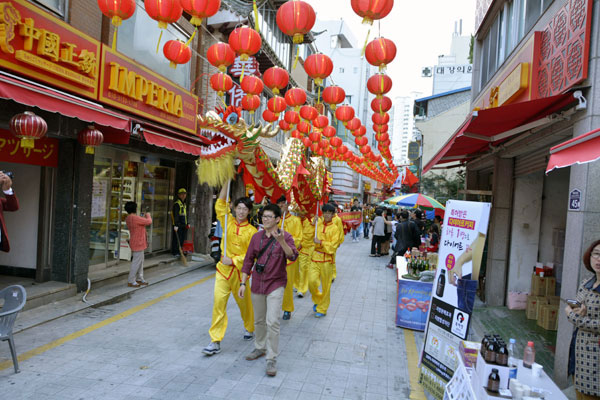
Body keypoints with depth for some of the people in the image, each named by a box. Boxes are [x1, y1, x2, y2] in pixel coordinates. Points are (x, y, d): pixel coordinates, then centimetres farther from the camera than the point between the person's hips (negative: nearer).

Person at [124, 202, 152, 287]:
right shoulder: (135, 218, -22)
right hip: (138, 243, -10)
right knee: (136, 262, -3)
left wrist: (144, 217, 15)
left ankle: (139, 279, 26)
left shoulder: (128, 218, 8)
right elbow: (149, 222, -16)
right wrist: (148, 215, 2)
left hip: (138, 243, 10)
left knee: (140, 261, 17)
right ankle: (131, 281, 4)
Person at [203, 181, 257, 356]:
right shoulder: (228, 222, 2)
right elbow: (220, 204, -5)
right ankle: (215, 342, 3)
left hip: (240, 272, -2)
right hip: (223, 269, 2)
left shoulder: (252, 231, -6)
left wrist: (234, 260, -15)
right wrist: (226, 183, -9)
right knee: (219, 303, -4)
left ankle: (250, 329, 41)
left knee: (244, 303, 14)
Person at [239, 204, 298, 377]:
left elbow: (292, 256, -25)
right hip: (257, 284, 4)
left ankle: (271, 359, 4)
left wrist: (282, 241, -42)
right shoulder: (257, 237, 2)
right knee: (259, 320, 17)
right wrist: (243, 283, 4)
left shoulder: (285, 236, -9)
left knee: (272, 322, -9)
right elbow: (249, 260, 7)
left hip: (275, 285, -4)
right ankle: (260, 348, 38)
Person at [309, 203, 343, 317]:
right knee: (312, 281, -7)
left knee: (326, 285, 5)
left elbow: (333, 246, -11)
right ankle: (317, 300, 21)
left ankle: (322, 309, 20)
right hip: (315, 258, 3)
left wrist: (321, 242, -19)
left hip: (327, 260, -3)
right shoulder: (318, 223, 5)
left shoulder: (335, 228, -5)